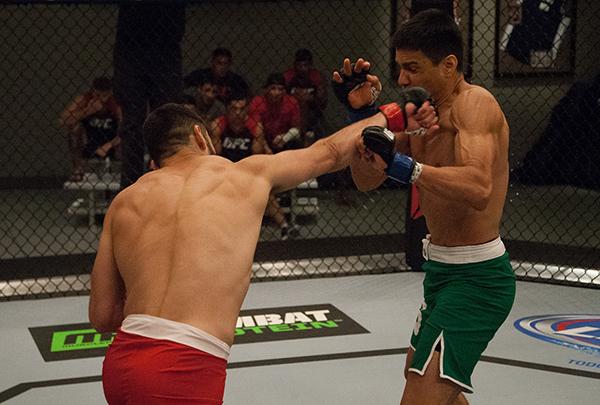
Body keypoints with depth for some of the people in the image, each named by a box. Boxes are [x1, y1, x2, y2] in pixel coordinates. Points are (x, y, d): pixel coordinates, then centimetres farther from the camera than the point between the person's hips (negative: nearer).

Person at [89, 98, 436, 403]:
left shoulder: (123, 203, 14)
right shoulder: (247, 175, 8)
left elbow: (102, 316, 13)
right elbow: (330, 152, 23)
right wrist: (391, 117, 38)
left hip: (120, 362, 5)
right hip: (181, 371, -5)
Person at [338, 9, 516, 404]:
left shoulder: (473, 103, -18)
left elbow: (478, 187, -34)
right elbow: (367, 179, 6)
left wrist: (405, 166, -41)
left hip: (477, 277, -10)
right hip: (442, 268, 10)